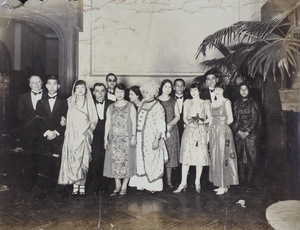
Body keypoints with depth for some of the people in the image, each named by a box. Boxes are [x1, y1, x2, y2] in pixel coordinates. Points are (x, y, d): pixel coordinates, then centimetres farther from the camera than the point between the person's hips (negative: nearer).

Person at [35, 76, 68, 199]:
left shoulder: (63, 102, 8)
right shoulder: (41, 102, 14)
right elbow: (39, 121, 5)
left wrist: (56, 132, -10)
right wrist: (47, 132, -9)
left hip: (59, 138, -2)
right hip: (43, 138, 2)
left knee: (60, 163, -3)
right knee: (43, 164, 2)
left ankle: (62, 188, 7)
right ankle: (46, 188, 12)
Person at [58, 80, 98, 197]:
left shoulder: (89, 103, 7)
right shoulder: (70, 102, 9)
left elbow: (94, 120, 7)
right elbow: (68, 119, 12)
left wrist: (89, 126, -5)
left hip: (84, 136, 0)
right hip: (73, 135, 1)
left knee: (83, 161, -1)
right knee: (72, 160, -3)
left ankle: (82, 185, 8)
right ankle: (75, 185, 6)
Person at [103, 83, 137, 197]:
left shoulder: (130, 106, 3)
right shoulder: (110, 107, 11)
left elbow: (134, 122, -1)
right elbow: (108, 123, 10)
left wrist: (133, 136, -9)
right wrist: (106, 138, 5)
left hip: (126, 138, -3)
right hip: (114, 139, 3)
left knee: (126, 162, -2)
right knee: (115, 162, 4)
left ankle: (124, 187, 9)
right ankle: (117, 186, 15)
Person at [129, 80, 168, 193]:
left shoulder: (158, 107, -8)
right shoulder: (142, 104, 13)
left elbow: (160, 126, -12)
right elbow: (137, 121, 15)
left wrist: (157, 140, -19)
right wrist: (134, 136, 10)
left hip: (151, 138, -6)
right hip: (140, 138, 6)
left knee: (152, 161, 1)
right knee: (140, 160, 8)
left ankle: (153, 186, 12)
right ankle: (142, 184, 19)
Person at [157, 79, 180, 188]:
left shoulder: (173, 101, 10)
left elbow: (177, 116, 6)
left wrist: (170, 124, -11)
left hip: (171, 130, 2)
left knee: (170, 154, 2)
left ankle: (169, 181, 10)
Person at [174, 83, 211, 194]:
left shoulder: (205, 103, 7)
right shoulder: (187, 102, 12)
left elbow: (209, 118, 4)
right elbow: (184, 117, 7)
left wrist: (202, 122, -15)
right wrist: (190, 123, -13)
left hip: (200, 131, -1)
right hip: (189, 131, 1)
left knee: (200, 156, 0)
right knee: (186, 156, -1)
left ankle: (197, 182, 14)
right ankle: (183, 182, 6)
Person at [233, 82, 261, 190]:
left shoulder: (253, 103, 5)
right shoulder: (236, 104, 12)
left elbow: (255, 119, -2)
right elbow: (234, 118, 7)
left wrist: (247, 132, -10)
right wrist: (238, 131, -6)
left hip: (251, 133, -2)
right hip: (239, 133, 2)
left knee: (251, 157, -3)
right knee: (240, 157, 2)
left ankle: (249, 181, 4)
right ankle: (242, 180, 10)